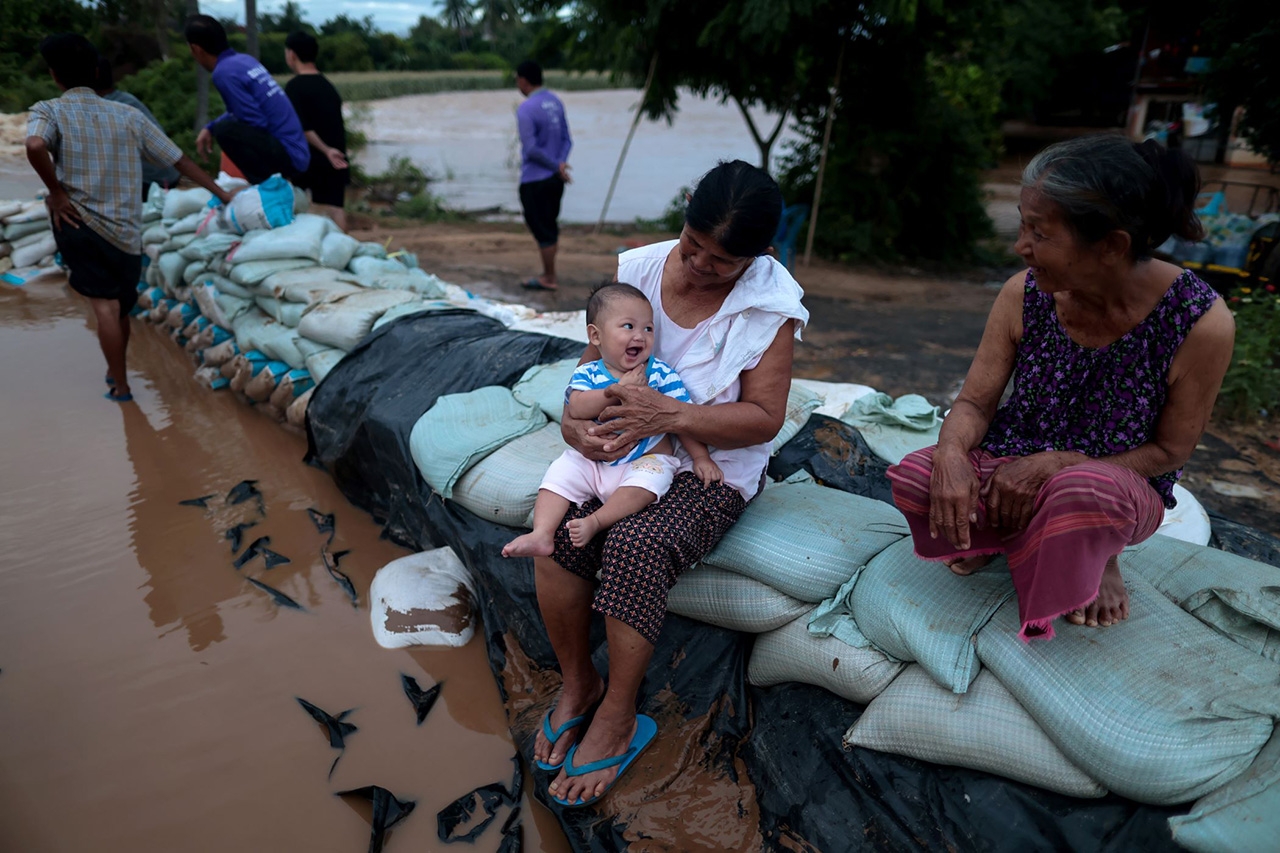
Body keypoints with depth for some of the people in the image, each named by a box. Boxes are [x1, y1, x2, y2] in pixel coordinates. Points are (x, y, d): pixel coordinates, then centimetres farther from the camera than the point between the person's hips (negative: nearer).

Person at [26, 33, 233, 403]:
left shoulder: (49, 110, -3)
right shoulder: (128, 115, 6)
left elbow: (35, 146, -25)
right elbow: (179, 159, 8)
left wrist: (56, 192, -11)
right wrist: (223, 195, 16)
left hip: (78, 223, -3)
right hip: (127, 232, 3)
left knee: (105, 306, 1)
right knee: (120, 306, 19)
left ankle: (120, 386, 5)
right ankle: (115, 374, 35)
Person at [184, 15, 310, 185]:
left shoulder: (224, 72, -14)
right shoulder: (245, 59, 11)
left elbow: (258, 123, -17)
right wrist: (209, 129, 17)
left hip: (289, 156, -9)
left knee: (225, 129, -22)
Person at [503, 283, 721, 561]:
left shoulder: (661, 373, -1)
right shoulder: (587, 373, 1)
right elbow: (577, 407, -19)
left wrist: (701, 457, -11)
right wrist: (620, 389, -25)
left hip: (647, 459, -2)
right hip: (591, 459, 2)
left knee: (648, 481, -31)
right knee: (559, 474, -13)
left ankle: (595, 521, -28)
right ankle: (542, 535, -19)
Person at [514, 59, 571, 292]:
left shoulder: (526, 110, -16)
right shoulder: (556, 102, 8)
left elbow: (531, 149, -19)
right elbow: (567, 139, 7)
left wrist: (557, 166, -10)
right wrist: (560, 163, -7)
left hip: (534, 181, -8)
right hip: (554, 179, 8)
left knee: (541, 229, 2)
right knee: (550, 227, 17)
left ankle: (549, 278, 10)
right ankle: (549, 273, 27)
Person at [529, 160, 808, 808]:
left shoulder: (769, 304, -10)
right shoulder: (641, 269, 0)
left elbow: (764, 416, -14)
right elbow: (595, 358, 7)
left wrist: (670, 415, -28)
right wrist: (573, 417, -15)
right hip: (622, 451, 4)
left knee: (636, 544, -30)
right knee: (556, 527, -22)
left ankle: (617, 719, -7)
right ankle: (577, 681, 3)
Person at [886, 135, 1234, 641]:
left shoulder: (1201, 322, -22)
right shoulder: (1024, 295, -14)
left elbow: (1169, 450, -13)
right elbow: (976, 402, -9)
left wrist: (1055, 464, -27)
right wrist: (951, 452, -33)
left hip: (1119, 484, -2)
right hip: (1010, 466, 3)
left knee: (1083, 491, -40)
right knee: (915, 479, -27)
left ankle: (1093, 557, -1)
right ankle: (998, 533, 8)